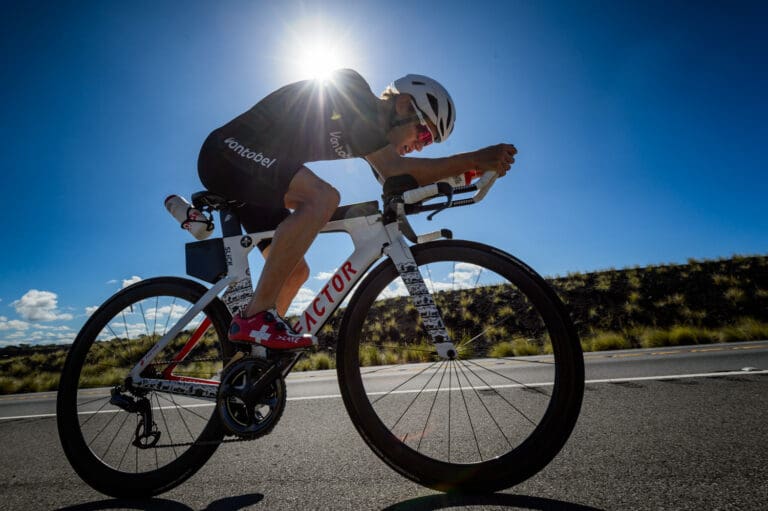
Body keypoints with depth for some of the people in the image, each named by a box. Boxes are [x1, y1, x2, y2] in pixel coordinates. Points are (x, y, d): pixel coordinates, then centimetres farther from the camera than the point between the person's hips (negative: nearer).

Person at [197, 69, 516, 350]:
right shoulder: (350, 89, -16)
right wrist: (474, 159, -24)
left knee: (295, 272, 5)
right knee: (323, 197, -31)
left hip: (252, 183, 9)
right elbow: (394, 170, -28)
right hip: (228, 151, -9)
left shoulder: (367, 131, 10)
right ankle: (255, 317, -27)